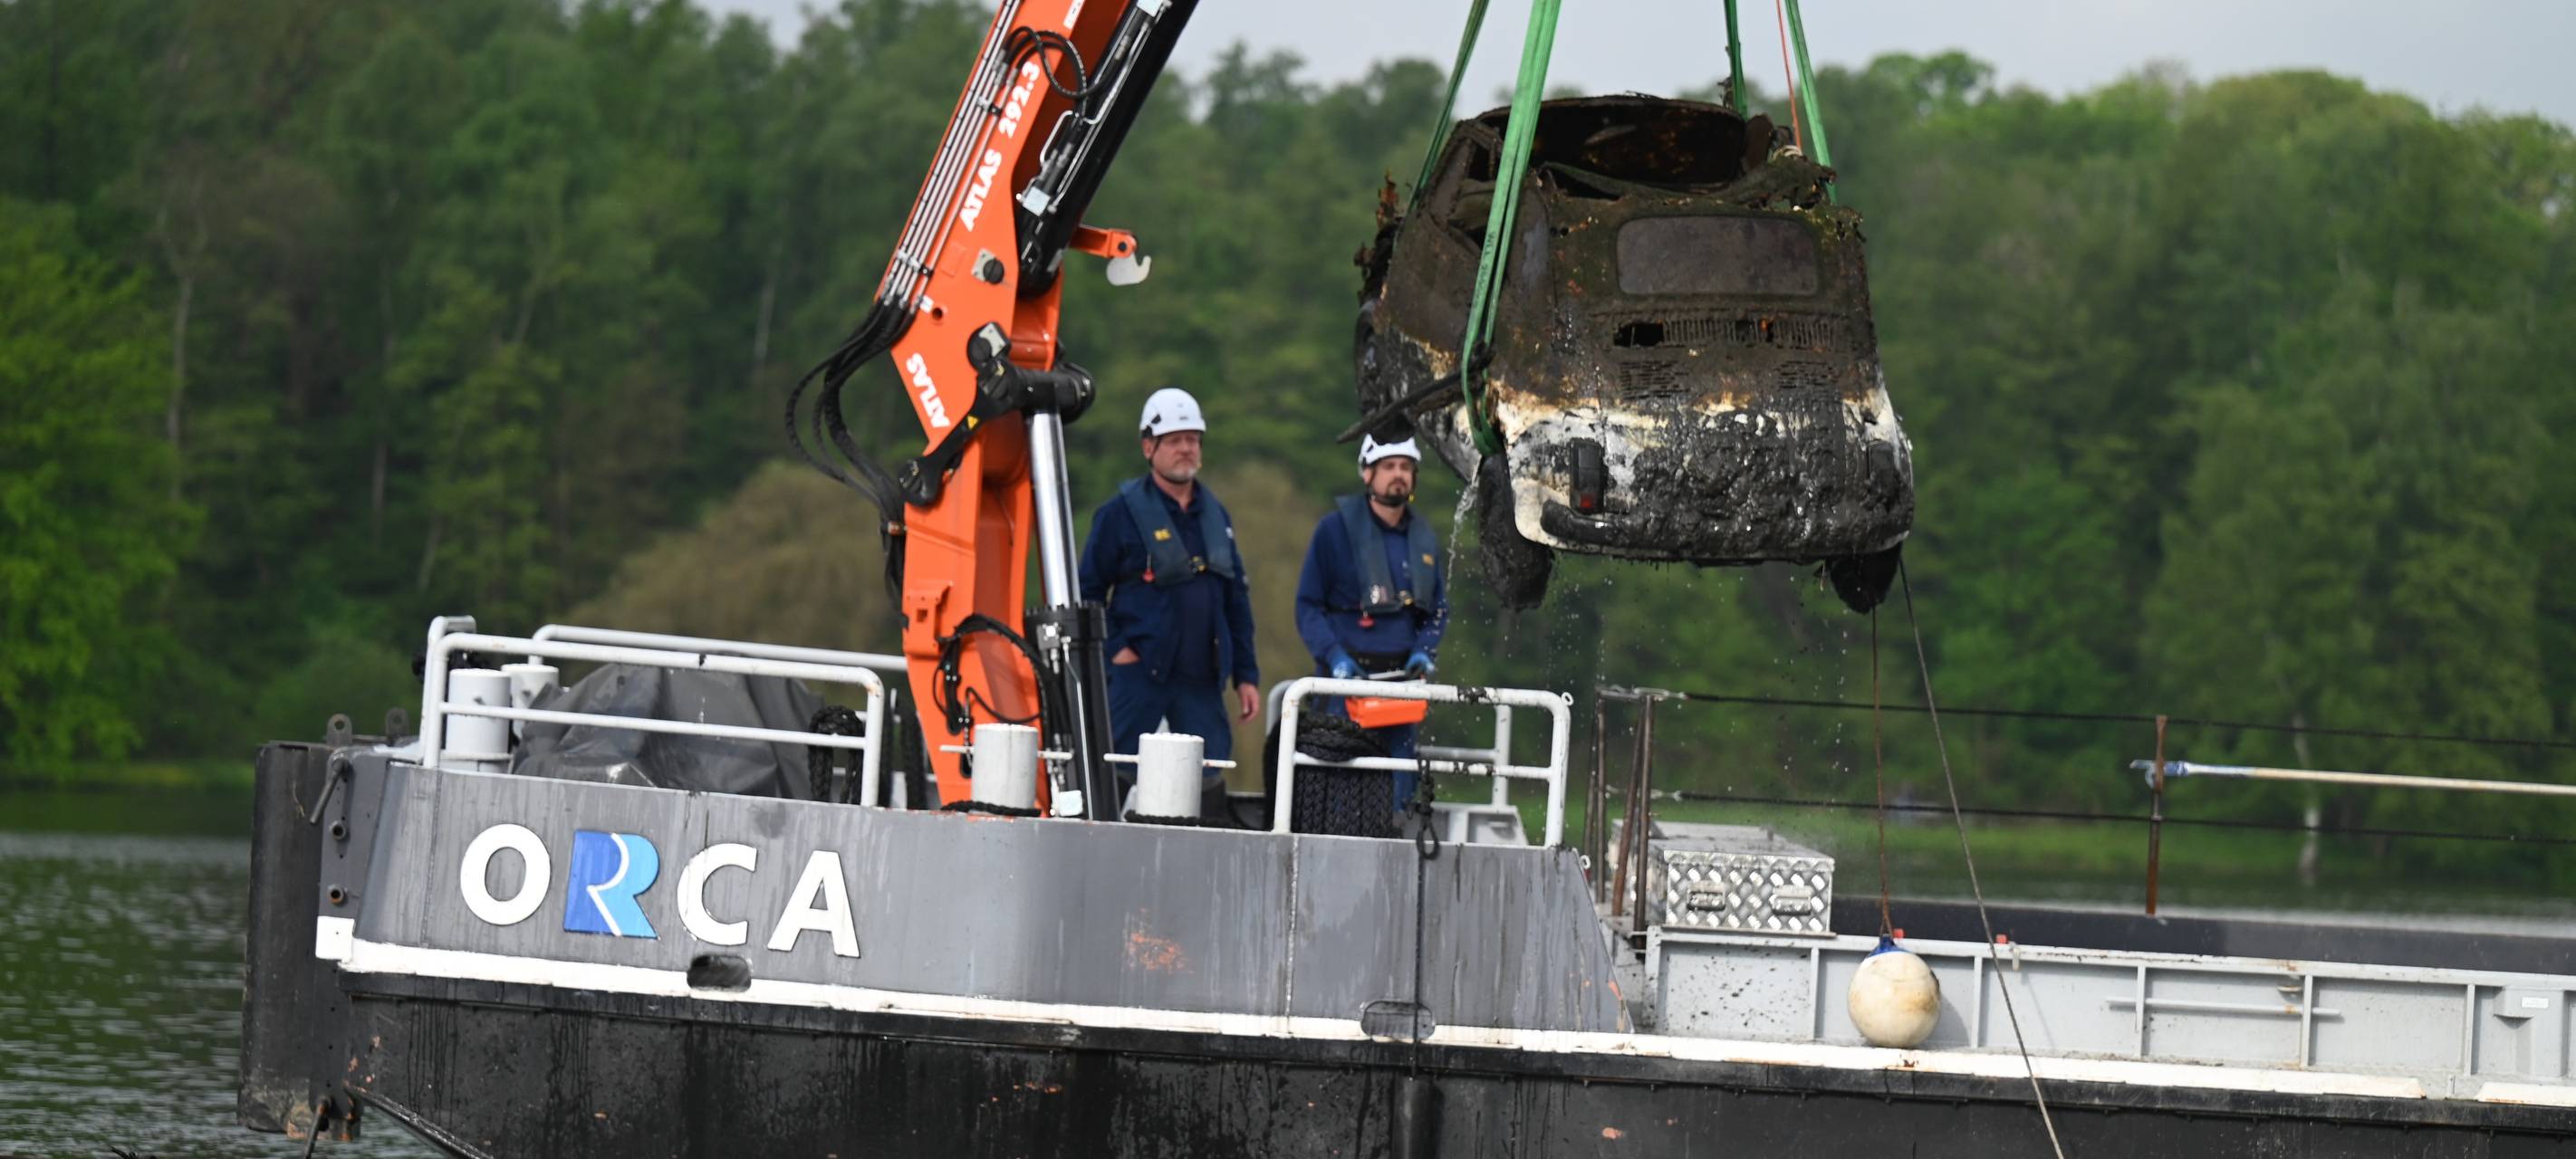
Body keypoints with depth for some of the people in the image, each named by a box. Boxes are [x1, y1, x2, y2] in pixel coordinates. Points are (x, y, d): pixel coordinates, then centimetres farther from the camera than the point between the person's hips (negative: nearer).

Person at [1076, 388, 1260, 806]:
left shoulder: (1215, 515, 15)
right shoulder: (1121, 513, -1)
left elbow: (1236, 597, 19)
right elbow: (1087, 591, 0)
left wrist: (1245, 674, 15)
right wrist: (1113, 647, -10)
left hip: (1202, 678, 5)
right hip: (1138, 673, -5)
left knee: (1209, 782, 2)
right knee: (1115, 776, -6)